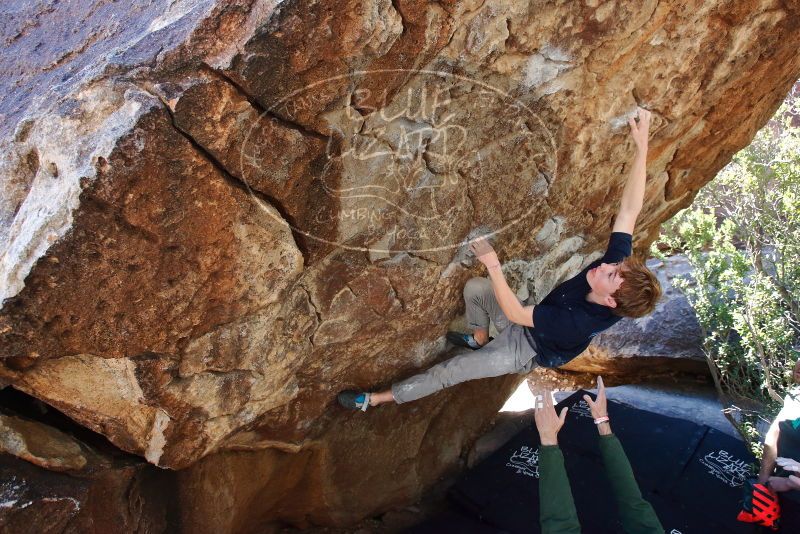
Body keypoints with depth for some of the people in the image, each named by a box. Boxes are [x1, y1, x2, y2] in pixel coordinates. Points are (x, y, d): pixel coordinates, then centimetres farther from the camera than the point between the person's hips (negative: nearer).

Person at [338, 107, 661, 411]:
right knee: (474, 288, 1)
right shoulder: (617, 260, -28)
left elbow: (516, 314, -35)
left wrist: (493, 265, -38)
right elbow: (629, 211, -28)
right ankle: (479, 340, 29)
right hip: (536, 324, 7)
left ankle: (374, 399, 6)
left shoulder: (580, 322, -43)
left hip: (525, 351, -7)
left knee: (448, 372, -7)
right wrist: (642, 146, -33)